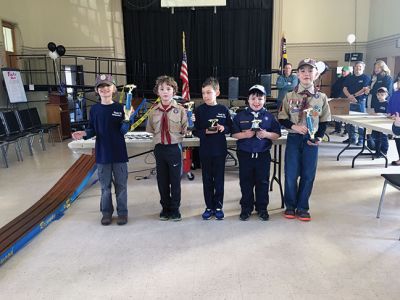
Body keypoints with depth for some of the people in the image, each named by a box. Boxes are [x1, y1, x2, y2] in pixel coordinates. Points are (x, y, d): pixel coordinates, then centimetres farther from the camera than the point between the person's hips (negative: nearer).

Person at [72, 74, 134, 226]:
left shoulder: (120, 108, -4)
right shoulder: (94, 109, 2)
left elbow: (123, 130, -6)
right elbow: (92, 130, 7)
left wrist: (127, 118, -23)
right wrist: (84, 133, -13)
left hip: (119, 154, -1)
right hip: (102, 154, 2)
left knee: (121, 185, 8)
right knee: (105, 185, 12)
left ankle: (122, 212, 21)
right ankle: (106, 212, 27)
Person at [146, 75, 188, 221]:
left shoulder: (180, 110, -5)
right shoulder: (153, 112, 1)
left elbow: (185, 130, 1)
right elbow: (150, 130, 12)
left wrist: (176, 138, -4)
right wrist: (158, 138, 3)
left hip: (174, 148, -2)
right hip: (159, 148, 3)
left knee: (175, 180, 7)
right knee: (162, 180, 11)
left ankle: (175, 209, 21)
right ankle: (165, 208, 27)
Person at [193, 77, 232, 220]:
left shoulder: (223, 109, 0)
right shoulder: (199, 110, -2)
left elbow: (230, 128, 6)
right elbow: (195, 131, -3)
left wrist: (223, 128, -14)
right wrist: (206, 131, -19)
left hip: (220, 149, 0)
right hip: (205, 150, 0)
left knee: (219, 179, 8)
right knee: (207, 179, 9)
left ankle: (218, 207, 22)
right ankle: (209, 207, 22)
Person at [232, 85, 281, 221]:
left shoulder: (269, 116, 1)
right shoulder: (240, 116, 0)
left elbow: (277, 134, 3)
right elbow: (234, 133, 0)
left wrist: (266, 134, -15)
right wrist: (245, 135, -17)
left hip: (263, 154, 0)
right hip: (245, 154, 0)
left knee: (263, 182, 9)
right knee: (246, 182, 9)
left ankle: (262, 208, 24)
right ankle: (246, 208, 23)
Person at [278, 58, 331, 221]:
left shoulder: (322, 97, 1)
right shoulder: (290, 96, -1)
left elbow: (324, 121, 6)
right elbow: (282, 119, 1)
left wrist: (319, 138, -7)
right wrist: (294, 126, -16)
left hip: (311, 140, 1)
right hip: (294, 139, -1)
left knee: (308, 175, 5)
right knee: (291, 174, 3)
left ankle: (302, 207, 20)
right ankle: (290, 206, 21)